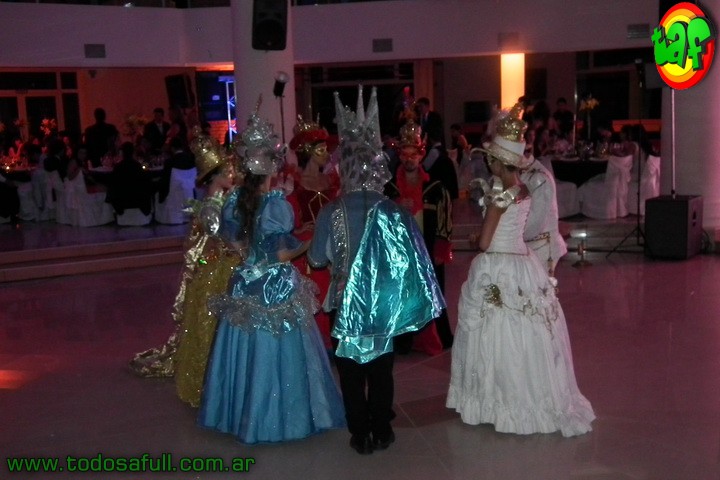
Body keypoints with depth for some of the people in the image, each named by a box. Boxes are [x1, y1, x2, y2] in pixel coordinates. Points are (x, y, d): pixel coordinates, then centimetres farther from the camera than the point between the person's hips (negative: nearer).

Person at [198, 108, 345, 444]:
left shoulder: (235, 200, 0)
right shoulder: (277, 204, -19)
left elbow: (236, 244, 9)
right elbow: (282, 255, -18)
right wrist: (308, 242, -2)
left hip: (245, 286, 6)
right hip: (276, 289, -6)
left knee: (246, 347, 16)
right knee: (275, 349, 5)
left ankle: (242, 411, 29)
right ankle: (277, 416, 16)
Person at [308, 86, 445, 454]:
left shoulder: (332, 212, -14)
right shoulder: (396, 212, -12)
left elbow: (316, 259, -8)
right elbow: (411, 257, -7)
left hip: (346, 302, -1)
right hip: (385, 303, 1)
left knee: (351, 371, 12)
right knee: (381, 369, 15)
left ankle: (360, 435, 19)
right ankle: (382, 432, 25)